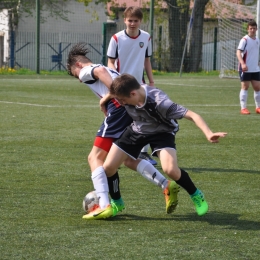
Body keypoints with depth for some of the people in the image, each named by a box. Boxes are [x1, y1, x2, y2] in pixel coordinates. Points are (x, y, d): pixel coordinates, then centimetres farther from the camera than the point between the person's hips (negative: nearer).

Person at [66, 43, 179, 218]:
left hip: (119, 108, -8)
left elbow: (100, 71, -12)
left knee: (96, 158, -3)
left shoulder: (85, 71, 11)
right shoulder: (111, 71, 35)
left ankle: (105, 205, -15)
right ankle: (167, 186, 12)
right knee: (129, 159, 23)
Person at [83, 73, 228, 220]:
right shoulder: (126, 94, -25)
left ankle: (196, 196, 1)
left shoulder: (159, 102, -39)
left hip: (162, 132, -5)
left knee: (170, 169, -29)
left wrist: (209, 134, -55)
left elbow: (192, 115, -43)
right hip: (137, 130, 5)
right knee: (108, 167, -4)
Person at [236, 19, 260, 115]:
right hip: (245, 69, -6)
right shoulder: (245, 40, -10)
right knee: (245, 87, -4)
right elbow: (238, 53, -19)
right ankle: (243, 108, -1)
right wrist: (243, 64, -32)